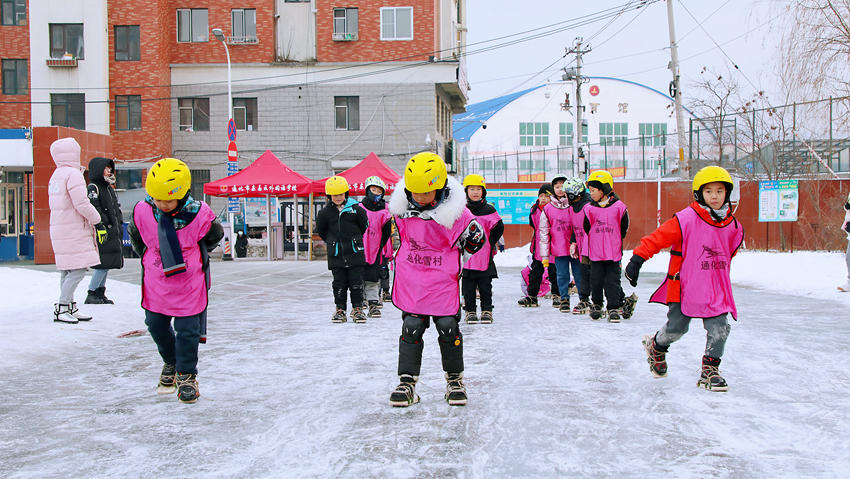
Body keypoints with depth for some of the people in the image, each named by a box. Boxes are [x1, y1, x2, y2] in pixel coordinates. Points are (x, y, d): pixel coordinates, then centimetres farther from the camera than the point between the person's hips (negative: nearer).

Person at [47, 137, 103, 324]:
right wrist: (98, 222, -12)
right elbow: (81, 203, -18)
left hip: (59, 229, 10)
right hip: (73, 230, -10)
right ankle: (61, 309, -8)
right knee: (78, 270, -9)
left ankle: (70, 309, 16)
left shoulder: (55, 176, 18)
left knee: (67, 270, 12)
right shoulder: (73, 174, -12)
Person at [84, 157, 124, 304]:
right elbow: (94, 210, -19)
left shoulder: (109, 189, 21)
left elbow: (117, 209, 26)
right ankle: (91, 294, -6)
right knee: (103, 263, -12)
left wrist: (119, 225, 20)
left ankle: (100, 293, 17)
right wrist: (101, 225, -25)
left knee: (107, 264, 11)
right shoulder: (93, 188, -8)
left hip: (113, 233, 9)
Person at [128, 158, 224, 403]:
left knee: (188, 330, 3)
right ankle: (171, 363, 42)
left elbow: (214, 236, 0)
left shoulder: (199, 214, -21)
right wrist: (148, 257, 13)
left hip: (189, 281, -3)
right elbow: (135, 236, 8)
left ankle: (186, 374, 23)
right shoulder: (142, 211, -15)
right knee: (156, 325, 16)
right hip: (156, 281, 3)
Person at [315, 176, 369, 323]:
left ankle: (358, 308, 13)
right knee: (339, 283, 5)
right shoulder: (325, 212, 0)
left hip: (355, 252, -1)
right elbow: (320, 230, 14)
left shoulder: (356, 209, -4)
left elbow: (364, 225, 8)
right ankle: (340, 309, 14)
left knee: (356, 282, 3)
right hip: (336, 255, 1)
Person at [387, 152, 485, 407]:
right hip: (411, 280, 2)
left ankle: (455, 379, 22)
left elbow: (476, 240, -2)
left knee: (448, 327, 3)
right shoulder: (402, 206, -6)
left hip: (444, 281, -2)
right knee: (411, 327, 1)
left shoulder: (455, 211, -16)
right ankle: (407, 381, 10)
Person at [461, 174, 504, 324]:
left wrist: (489, 243, 8)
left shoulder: (489, 210, 1)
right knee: (468, 287, 5)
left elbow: (499, 228, 7)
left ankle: (487, 311, 14)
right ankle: (470, 311, 14)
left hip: (485, 256, -1)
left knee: (485, 286, 4)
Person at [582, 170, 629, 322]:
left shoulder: (618, 207, -3)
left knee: (612, 281, 1)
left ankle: (614, 308, 9)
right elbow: (586, 229, 11)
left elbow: (624, 227, 9)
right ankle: (596, 304, 27)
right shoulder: (589, 209, 2)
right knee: (596, 280, 8)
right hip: (595, 253, 2)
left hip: (613, 252, -2)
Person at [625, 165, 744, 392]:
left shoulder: (732, 226, 5)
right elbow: (658, 238, -14)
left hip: (715, 290, 4)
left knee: (719, 329, -5)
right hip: (684, 286, -4)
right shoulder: (685, 220, -14)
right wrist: (637, 259, -18)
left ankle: (710, 371, 12)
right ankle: (656, 346, 37)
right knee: (676, 328, 5)